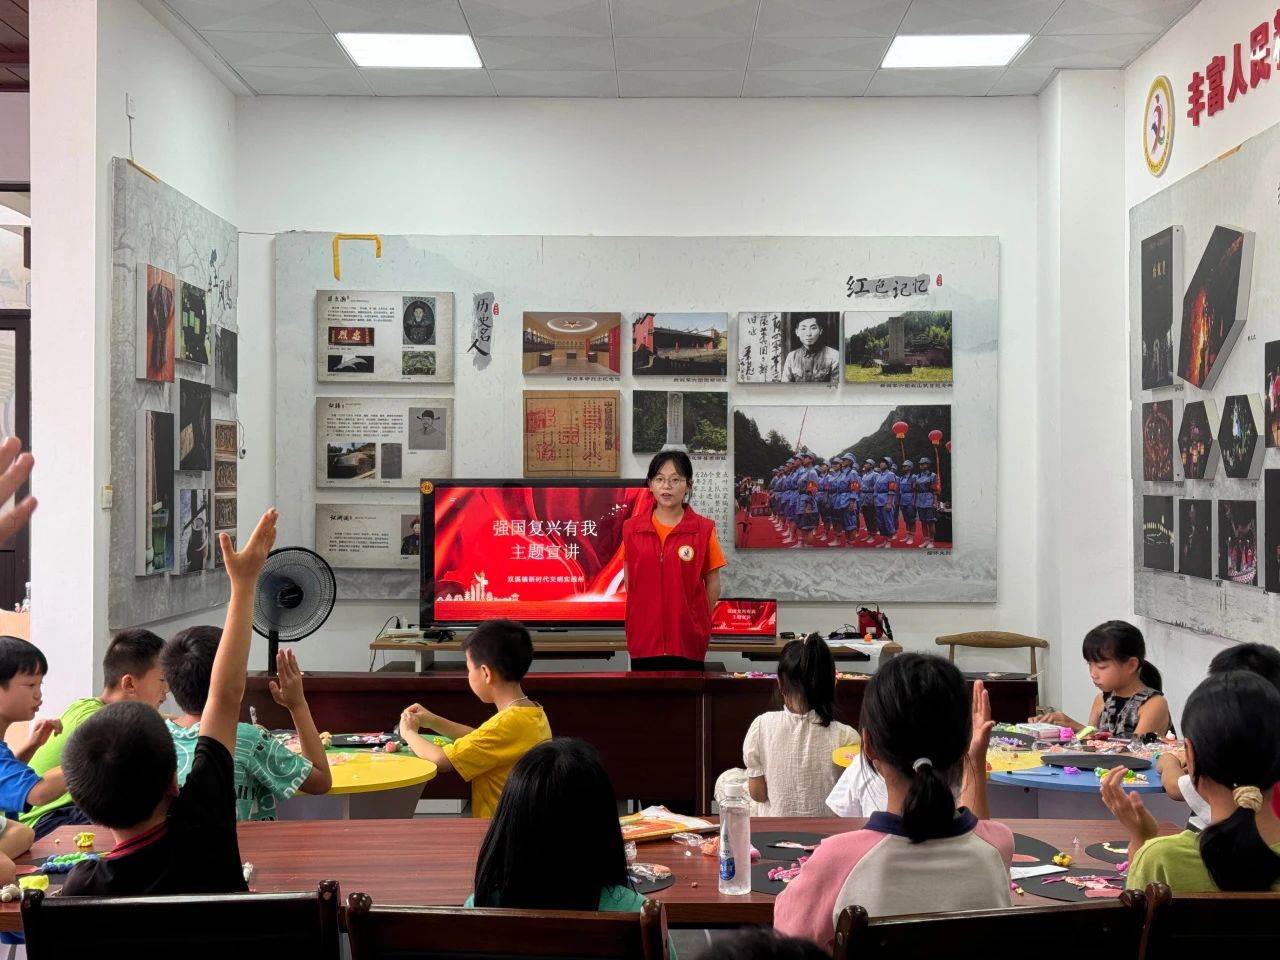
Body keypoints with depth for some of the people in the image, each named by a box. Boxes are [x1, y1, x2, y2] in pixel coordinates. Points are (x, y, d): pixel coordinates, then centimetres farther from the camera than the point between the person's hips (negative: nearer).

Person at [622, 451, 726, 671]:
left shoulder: (703, 529, -2)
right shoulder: (632, 528, 3)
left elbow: (713, 586, 5)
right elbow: (629, 582, 12)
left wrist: (695, 621, 6)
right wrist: (648, 613, 8)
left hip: (687, 641, -1)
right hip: (644, 638, 2)